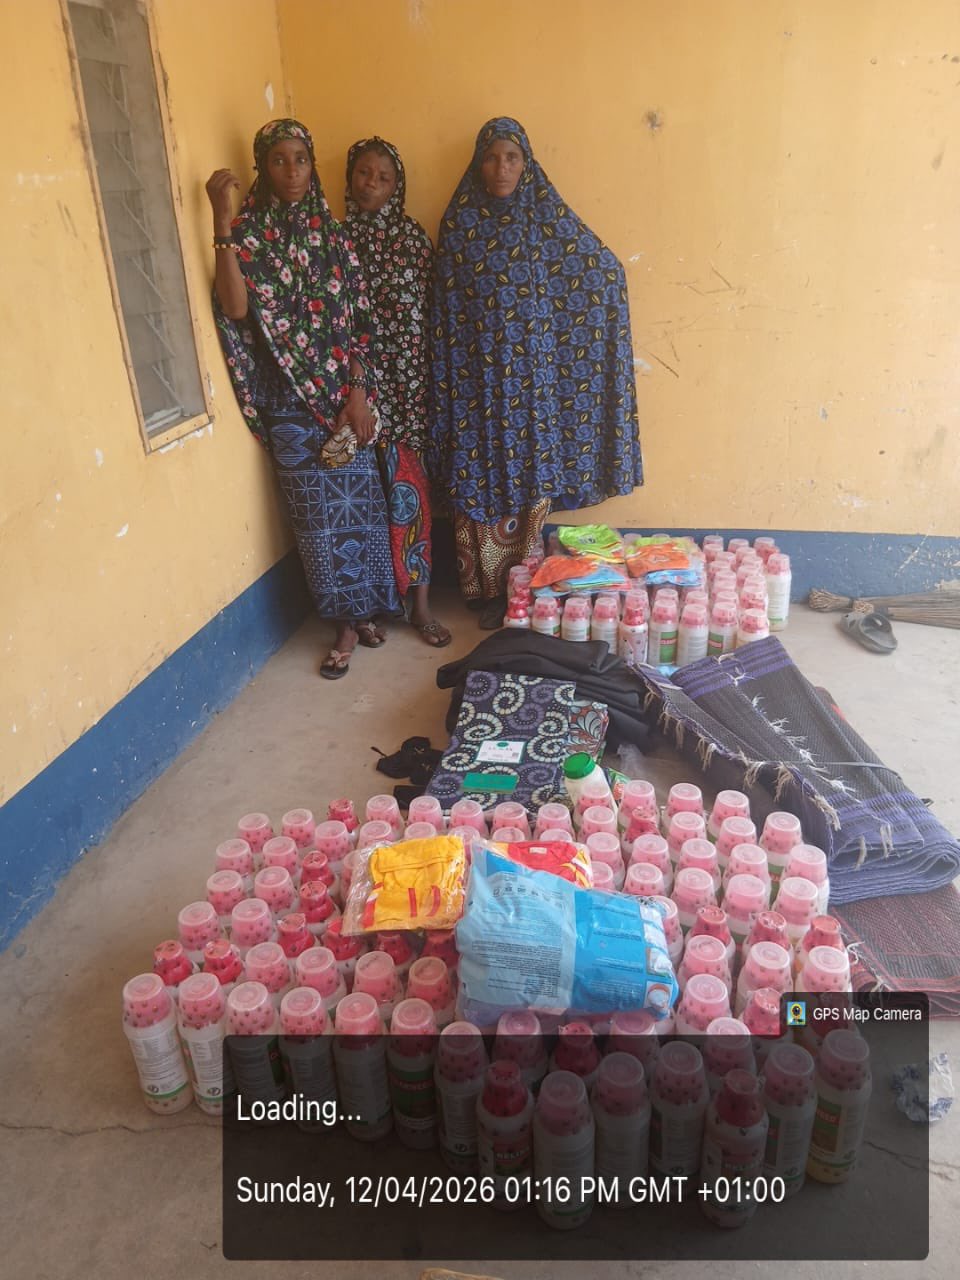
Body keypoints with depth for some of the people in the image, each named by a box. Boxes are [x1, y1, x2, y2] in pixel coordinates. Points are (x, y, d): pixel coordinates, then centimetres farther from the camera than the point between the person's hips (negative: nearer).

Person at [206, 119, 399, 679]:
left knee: (359, 502, 6)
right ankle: (348, 621, 16)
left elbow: (359, 318, 3)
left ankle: (367, 609, 24)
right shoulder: (248, 231, -1)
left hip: (344, 390, 2)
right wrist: (223, 220, -22)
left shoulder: (332, 230, 6)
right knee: (318, 512, 3)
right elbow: (235, 308, -18)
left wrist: (359, 392, -7)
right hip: (290, 398, -2)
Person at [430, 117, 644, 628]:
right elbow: (445, 306, 3)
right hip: (477, 376, 1)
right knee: (481, 478, 3)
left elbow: (607, 270, 3)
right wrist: (446, 378, 1)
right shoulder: (459, 222, 3)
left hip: (532, 374, 0)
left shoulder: (549, 216, 1)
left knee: (530, 479, 2)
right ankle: (487, 590, 15)